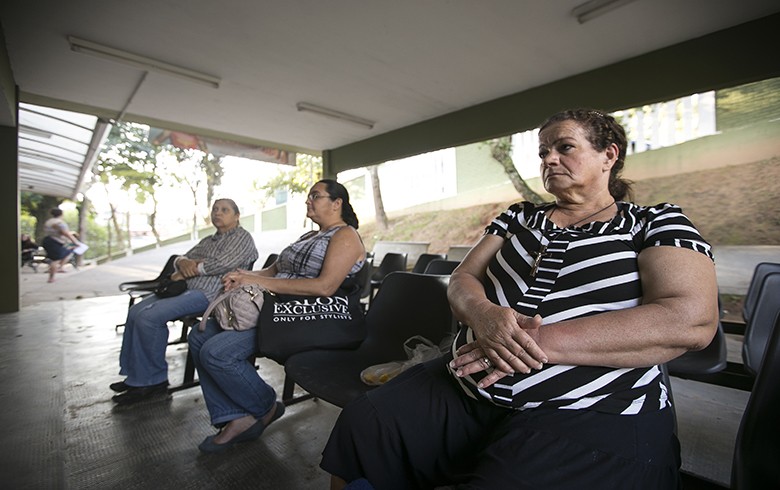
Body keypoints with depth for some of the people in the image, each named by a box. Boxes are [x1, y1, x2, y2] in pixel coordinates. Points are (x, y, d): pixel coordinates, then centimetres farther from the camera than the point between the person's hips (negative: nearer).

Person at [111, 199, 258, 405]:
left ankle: (151, 380, -5)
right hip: (186, 288, 9)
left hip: (208, 294, -9)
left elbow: (222, 263, -15)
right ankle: (135, 375, 8)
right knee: (135, 311, -2)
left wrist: (186, 272, -5)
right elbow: (181, 259, 20)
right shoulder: (208, 240, 26)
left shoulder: (243, 237, 0)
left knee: (149, 317, -21)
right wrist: (183, 262, -6)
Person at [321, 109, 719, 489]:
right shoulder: (520, 216, 15)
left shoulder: (656, 223, 5)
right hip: (466, 387, 4)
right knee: (359, 428, -14)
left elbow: (691, 321, -12)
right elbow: (461, 281, 9)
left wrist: (540, 341, -21)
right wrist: (483, 314, -16)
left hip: (590, 416, -3)